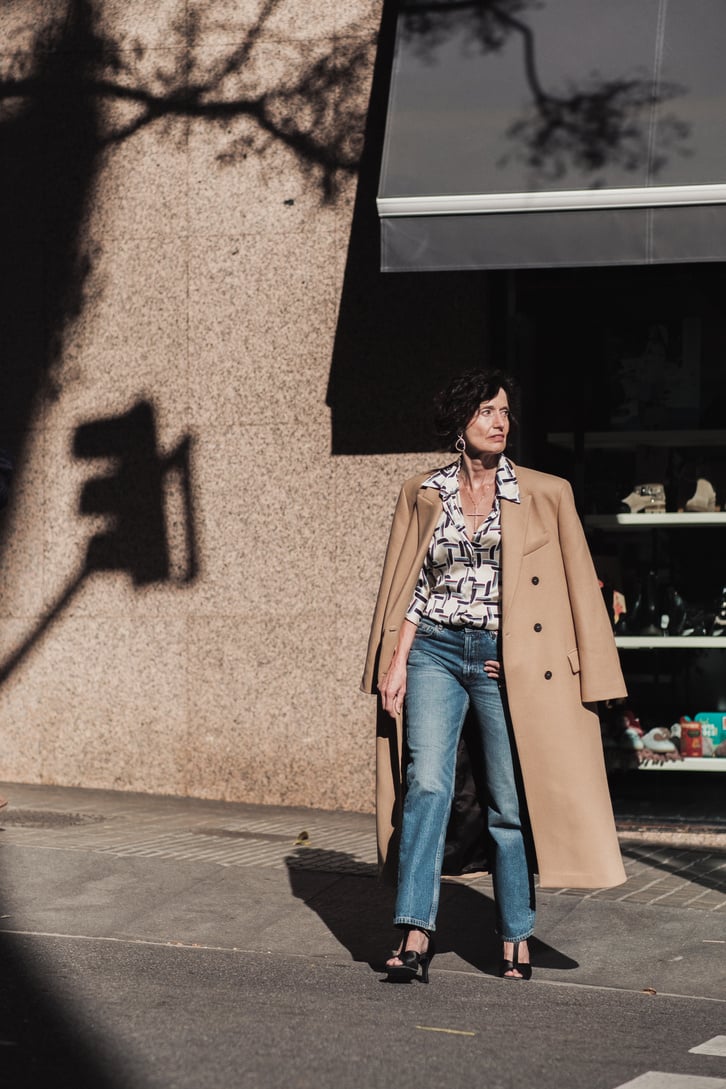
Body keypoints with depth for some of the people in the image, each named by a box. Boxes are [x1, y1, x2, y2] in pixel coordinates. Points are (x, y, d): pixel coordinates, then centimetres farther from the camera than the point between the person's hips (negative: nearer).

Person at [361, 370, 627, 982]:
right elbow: (411, 587, 10)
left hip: (509, 660, -1)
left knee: (510, 802, 0)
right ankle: (416, 936, -15)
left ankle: (517, 941, 14)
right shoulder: (422, 494, 9)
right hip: (435, 652, 1)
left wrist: (588, 680, 0)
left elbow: (580, 587, 4)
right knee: (426, 782, -14)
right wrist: (397, 660, -1)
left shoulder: (547, 495, 3)